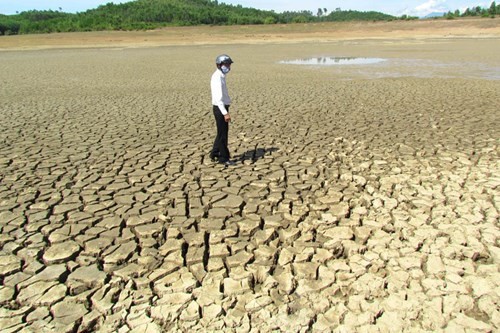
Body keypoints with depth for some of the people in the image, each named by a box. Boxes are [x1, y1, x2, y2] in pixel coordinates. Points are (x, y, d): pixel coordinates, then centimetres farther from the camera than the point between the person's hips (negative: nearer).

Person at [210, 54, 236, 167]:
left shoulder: (221, 76, 14)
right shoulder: (217, 78, -17)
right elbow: (218, 98, -24)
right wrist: (225, 113, -27)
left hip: (222, 108, 10)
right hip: (220, 109, -10)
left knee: (223, 132, 18)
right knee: (222, 133, -1)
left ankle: (215, 154, 28)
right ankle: (224, 158, 8)